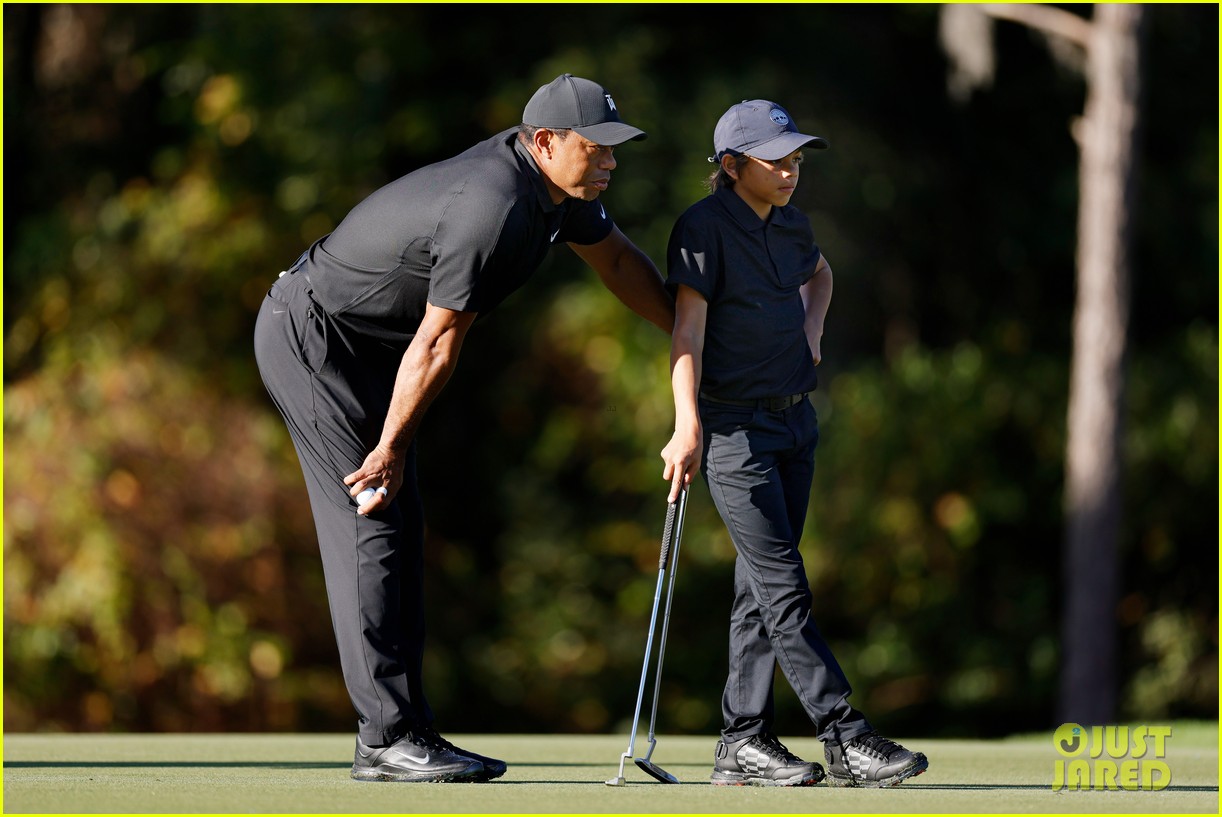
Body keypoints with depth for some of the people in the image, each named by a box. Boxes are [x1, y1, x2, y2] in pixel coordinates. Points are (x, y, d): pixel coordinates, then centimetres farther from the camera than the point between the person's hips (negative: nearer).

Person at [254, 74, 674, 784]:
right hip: (309, 337, -10)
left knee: (400, 532, 8)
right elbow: (439, 341, -24)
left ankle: (397, 735, 9)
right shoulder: (493, 207, -30)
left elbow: (614, 255, 19)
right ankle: (391, 738, -11)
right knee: (373, 527, -12)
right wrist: (391, 450, -18)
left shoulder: (558, 185, 0)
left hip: (360, 345, 10)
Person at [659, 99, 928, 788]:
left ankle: (744, 744, 11)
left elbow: (819, 272, 33)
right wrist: (689, 427, -32)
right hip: (734, 427, -8)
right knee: (783, 588, -9)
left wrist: (813, 322, 12)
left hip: (795, 421, 8)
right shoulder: (704, 228, -13)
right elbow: (688, 329, -22)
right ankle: (847, 739, -13)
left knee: (763, 585, 7)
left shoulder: (791, 223, 10)